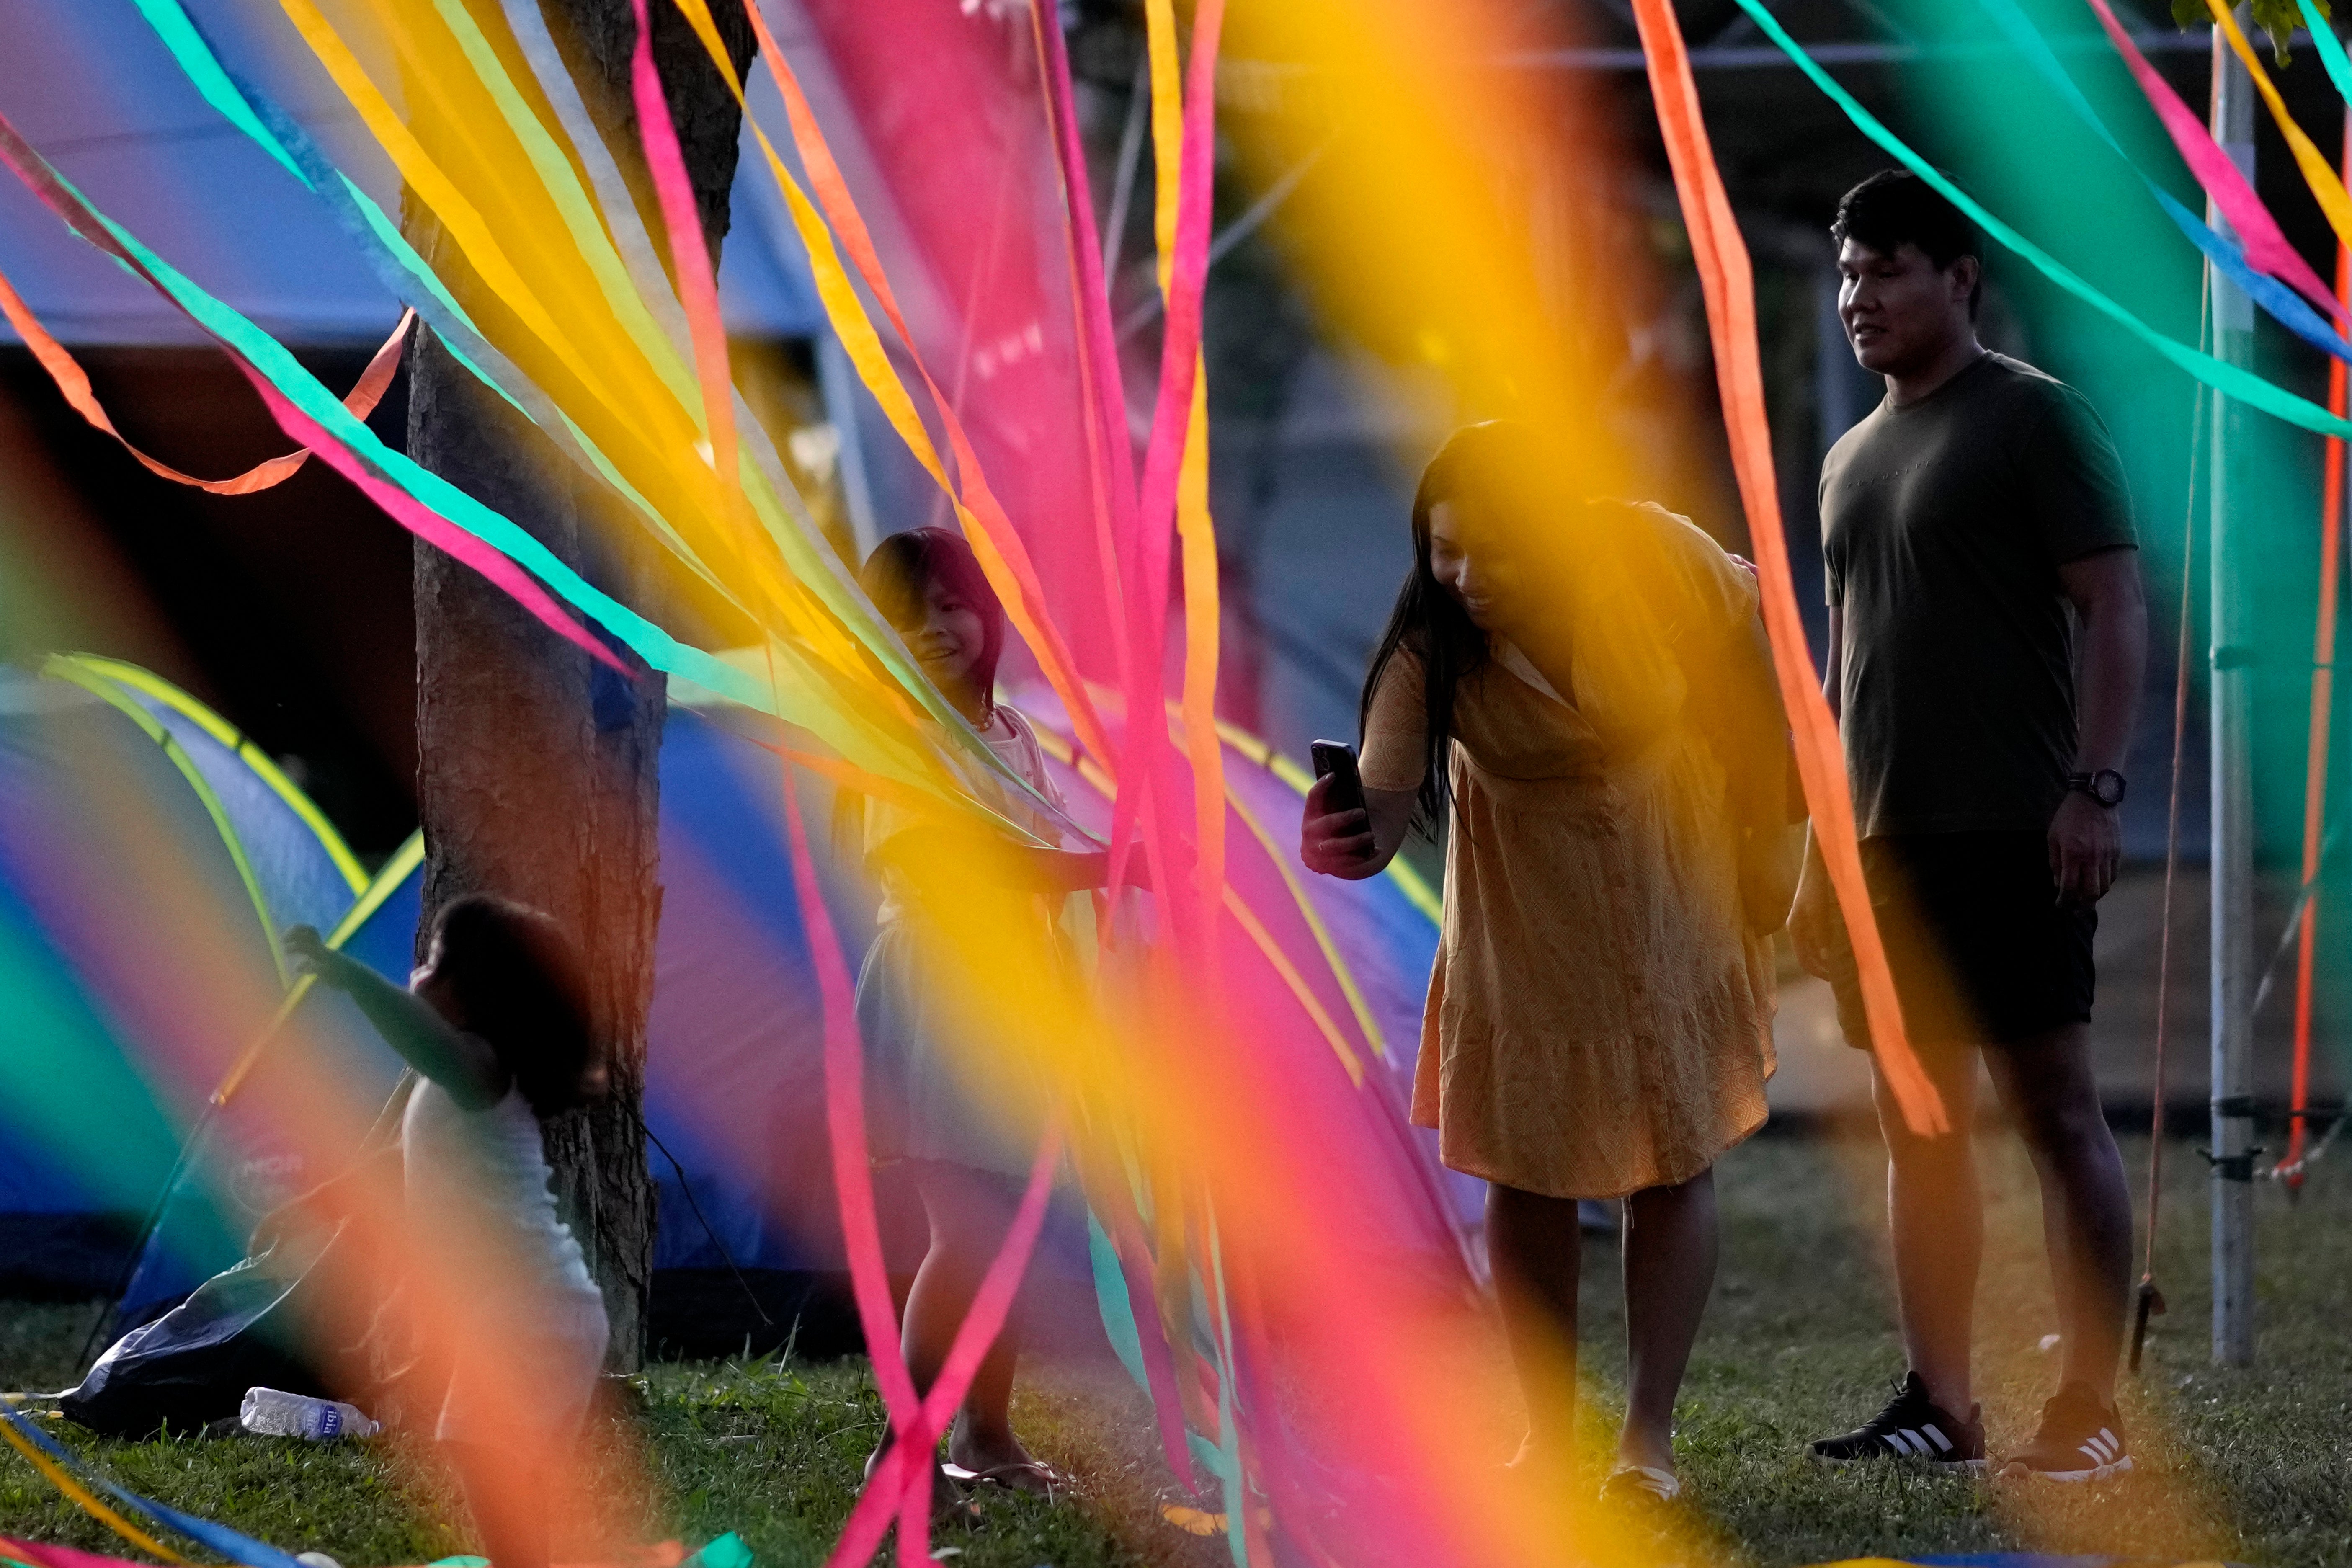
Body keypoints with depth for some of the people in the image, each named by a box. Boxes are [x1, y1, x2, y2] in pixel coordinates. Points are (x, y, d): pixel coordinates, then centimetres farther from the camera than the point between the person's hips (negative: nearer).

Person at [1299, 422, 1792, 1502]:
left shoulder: (1655, 562, -27)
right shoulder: (1429, 645, -26)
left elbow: (1748, 681, -8)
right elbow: (1386, 795, -34)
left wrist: (1772, 843, -2)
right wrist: (1352, 838, -58)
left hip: (1671, 877, 0)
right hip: (1525, 905, 0)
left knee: (1673, 1154, 0)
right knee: (1526, 1166, 4)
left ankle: (1649, 1433, 5)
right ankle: (1545, 1435, 16)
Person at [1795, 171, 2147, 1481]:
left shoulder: (2036, 419, -4)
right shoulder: (1854, 459, 19)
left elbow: (2116, 608, -10)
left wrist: (2095, 786, -20)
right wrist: (1820, 850, 19)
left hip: (2011, 834, -8)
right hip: (1888, 839, 8)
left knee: (2058, 1111, -8)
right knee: (1917, 1124, 7)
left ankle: (2092, 1410, -8)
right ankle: (1941, 1404, 11)